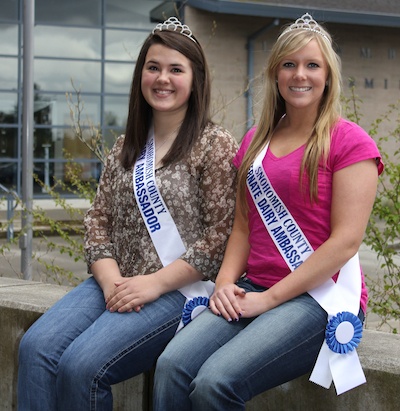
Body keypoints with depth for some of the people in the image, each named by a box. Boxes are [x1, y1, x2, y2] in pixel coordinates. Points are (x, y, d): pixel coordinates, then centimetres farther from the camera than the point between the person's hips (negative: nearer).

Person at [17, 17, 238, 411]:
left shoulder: (215, 144, -2)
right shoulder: (126, 146, 17)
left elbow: (219, 235, -8)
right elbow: (98, 220, 12)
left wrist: (153, 283, -14)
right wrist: (110, 280, -6)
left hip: (178, 290, -5)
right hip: (113, 282, 6)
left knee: (82, 365, -26)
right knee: (35, 347, -20)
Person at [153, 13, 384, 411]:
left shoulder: (349, 141, -3)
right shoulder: (255, 141, 16)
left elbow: (345, 241, -11)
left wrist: (270, 298, -13)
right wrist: (226, 282, -1)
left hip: (322, 297, -5)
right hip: (252, 289, 5)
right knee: (171, 366, -23)